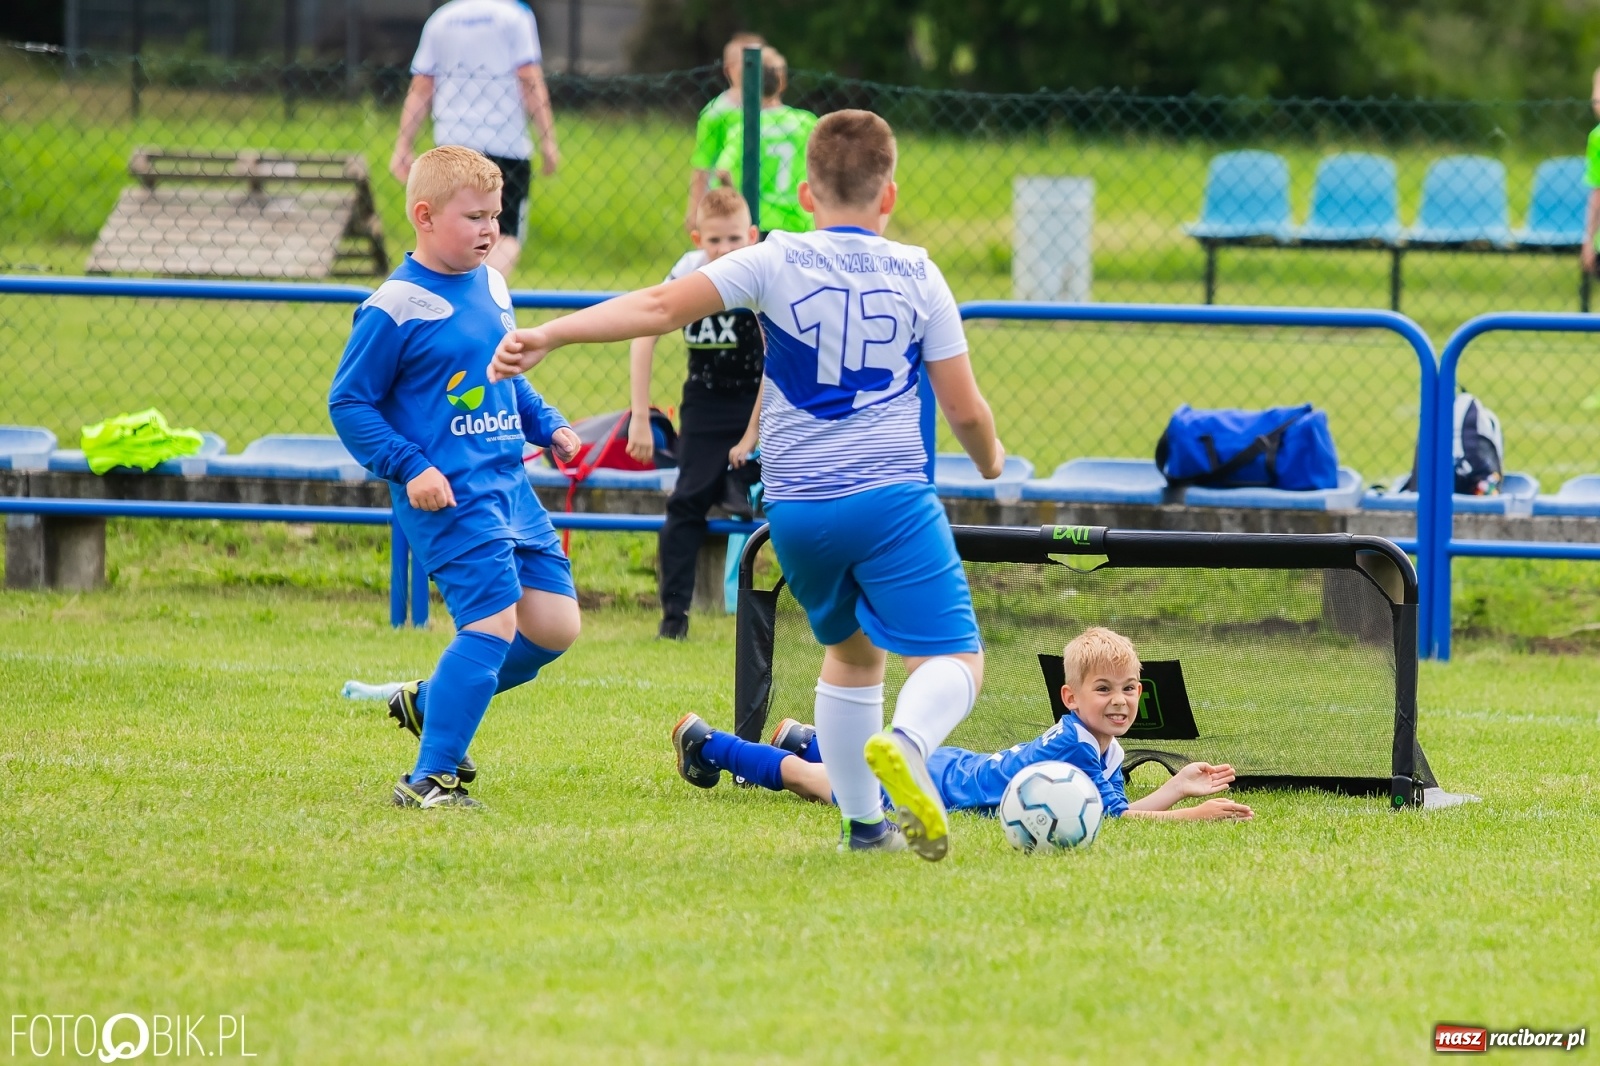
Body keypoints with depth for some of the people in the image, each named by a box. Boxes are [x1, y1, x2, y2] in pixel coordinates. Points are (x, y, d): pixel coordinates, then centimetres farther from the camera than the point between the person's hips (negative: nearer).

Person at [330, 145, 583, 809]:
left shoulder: (491, 285, 12)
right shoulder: (395, 307, -12)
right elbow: (348, 403, -9)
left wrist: (550, 427, 14)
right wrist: (410, 468, -17)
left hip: (509, 484, 8)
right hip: (448, 498, -8)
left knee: (555, 625, 6)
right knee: (494, 622, -17)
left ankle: (431, 702, 26)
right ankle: (428, 779, -9)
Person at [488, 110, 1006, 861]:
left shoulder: (775, 262, 0)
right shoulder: (917, 274, 2)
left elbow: (664, 306, -12)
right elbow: (963, 407, 3)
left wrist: (548, 337, -14)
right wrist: (990, 458, 25)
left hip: (796, 506, 3)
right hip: (893, 500, -3)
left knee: (850, 651, 24)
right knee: (954, 660, -5)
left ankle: (862, 819, 25)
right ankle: (905, 744, -37)